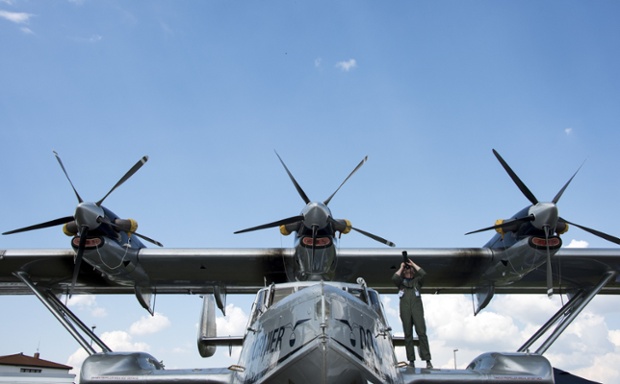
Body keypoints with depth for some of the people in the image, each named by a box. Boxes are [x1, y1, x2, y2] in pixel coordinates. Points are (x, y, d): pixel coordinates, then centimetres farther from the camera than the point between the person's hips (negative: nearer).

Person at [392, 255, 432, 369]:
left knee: (421, 333, -11)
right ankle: (411, 361, -1)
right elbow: (394, 278, -1)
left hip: (417, 308, -1)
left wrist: (412, 264, 10)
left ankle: (428, 360, -15)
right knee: (408, 335, -2)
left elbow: (423, 273, 1)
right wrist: (401, 268, 10)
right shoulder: (400, 282, 20)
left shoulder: (417, 281, 20)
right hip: (405, 310, 1)